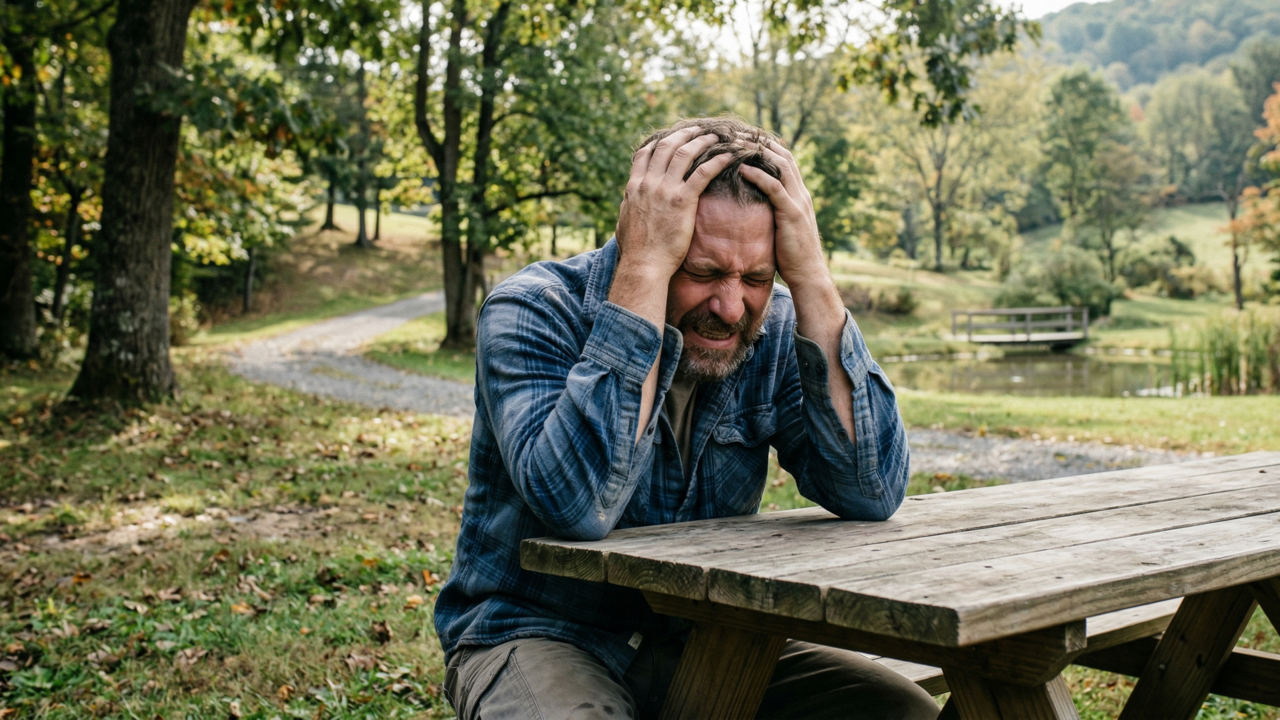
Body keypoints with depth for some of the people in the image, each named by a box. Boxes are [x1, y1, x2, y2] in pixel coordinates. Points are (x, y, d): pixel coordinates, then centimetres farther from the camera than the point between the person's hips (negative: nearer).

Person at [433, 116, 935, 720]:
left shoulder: (774, 329, -5)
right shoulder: (532, 312, -17)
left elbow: (871, 494, -17)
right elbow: (576, 505, -34)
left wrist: (811, 276, -22)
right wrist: (646, 266, -33)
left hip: (704, 640, 3)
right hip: (538, 637, -2)